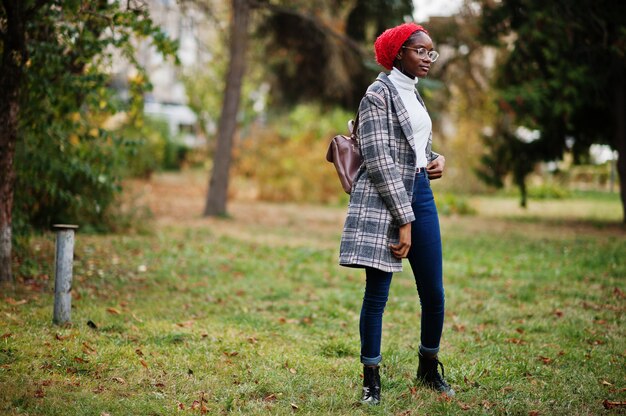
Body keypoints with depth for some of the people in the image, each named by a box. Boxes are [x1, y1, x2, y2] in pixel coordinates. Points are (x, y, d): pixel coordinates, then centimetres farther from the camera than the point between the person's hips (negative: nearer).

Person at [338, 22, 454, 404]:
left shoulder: (413, 93, 16)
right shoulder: (379, 94, -9)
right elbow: (379, 161, -15)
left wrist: (438, 159, 3)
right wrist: (403, 221, -17)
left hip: (419, 195, 8)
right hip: (382, 201, -8)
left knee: (434, 293, 8)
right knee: (377, 294, -5)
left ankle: (429, 368, 27)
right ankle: (371, 379, 8)